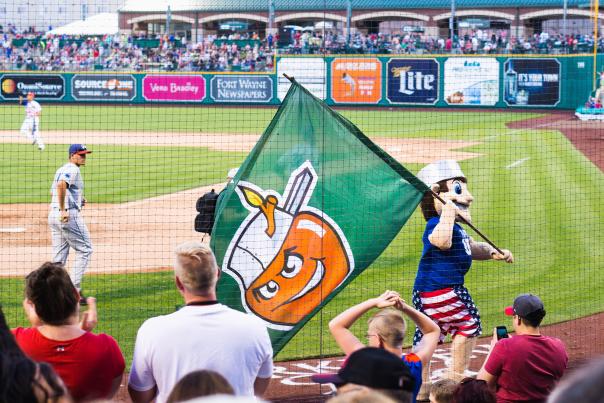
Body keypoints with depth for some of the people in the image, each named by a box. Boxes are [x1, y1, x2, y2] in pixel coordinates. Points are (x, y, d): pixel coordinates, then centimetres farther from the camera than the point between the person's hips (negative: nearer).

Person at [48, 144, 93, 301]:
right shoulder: (72, 170, -9)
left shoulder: (61, 170, 21)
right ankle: (75, 287, -8)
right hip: (69, 215, -9)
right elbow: (61, 185, -26)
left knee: (59, 256, 11)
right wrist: (63, 210, -28)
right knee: (84, 249, -1)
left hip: (53, 214, 9)